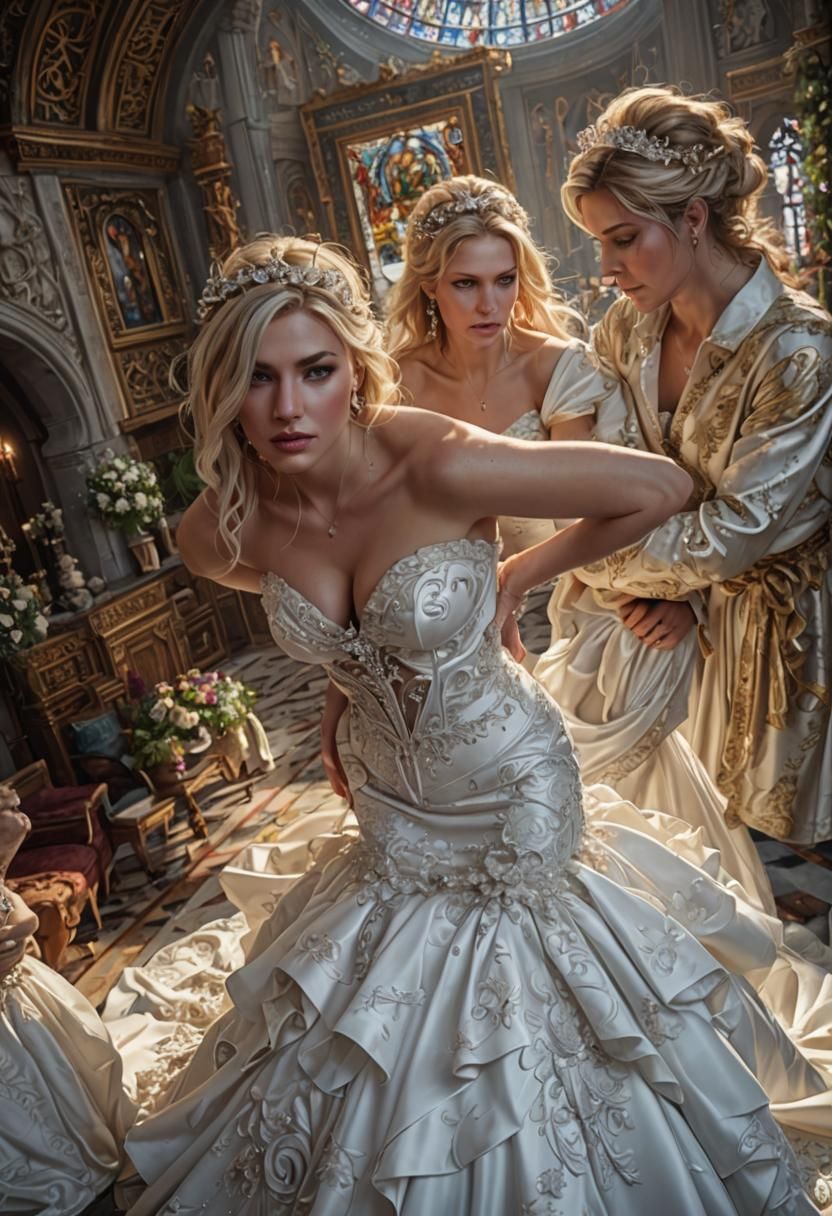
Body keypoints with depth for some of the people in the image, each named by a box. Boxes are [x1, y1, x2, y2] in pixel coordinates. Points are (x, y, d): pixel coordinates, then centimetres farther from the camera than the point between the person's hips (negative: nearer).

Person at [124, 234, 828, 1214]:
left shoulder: (439, 467, -33)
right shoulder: (221, 528, -16)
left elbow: (660, 487, -23)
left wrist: (516, 580, -13)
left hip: (510, 790, -4)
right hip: (389, 803, 4)